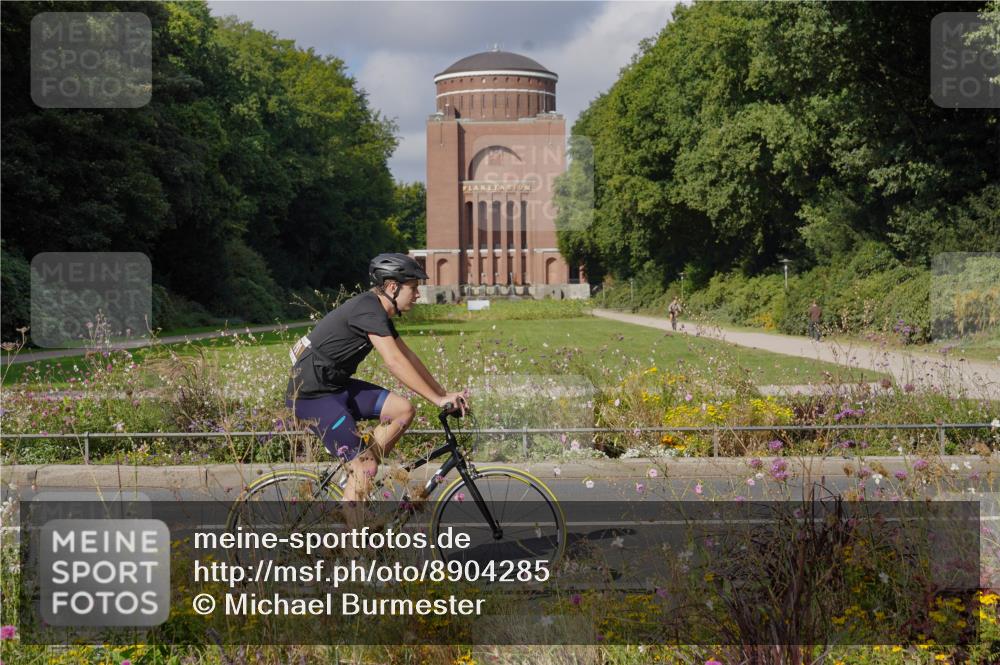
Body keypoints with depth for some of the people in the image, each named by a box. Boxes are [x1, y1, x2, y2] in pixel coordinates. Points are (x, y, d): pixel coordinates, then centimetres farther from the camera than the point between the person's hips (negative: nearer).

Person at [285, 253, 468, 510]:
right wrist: (438, 399, -25)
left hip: (335, 385, 10)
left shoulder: (379, 312, 10)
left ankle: (358, 477, 7)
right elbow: (394, 362, -28)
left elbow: (408, 356, 14)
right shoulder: (368, 310, -21)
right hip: (313, 395, -10)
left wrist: (445, 394, 8)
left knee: (403, 409, -1)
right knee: (366, 466, -13)